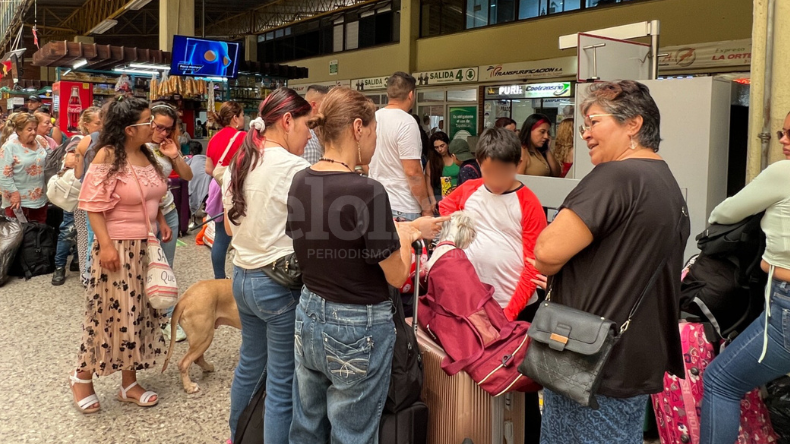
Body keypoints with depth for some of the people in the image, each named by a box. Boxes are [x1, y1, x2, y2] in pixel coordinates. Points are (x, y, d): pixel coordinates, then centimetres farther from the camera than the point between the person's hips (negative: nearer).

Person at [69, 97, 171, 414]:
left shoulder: (146, 154, 7)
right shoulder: (108, 156, -15)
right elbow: (93, 205, -17)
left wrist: (161, 221, 7)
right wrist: (105, 245, -22)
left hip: (146, 245, 8)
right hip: (119, 246, -7)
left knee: (139, 311, 11)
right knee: (111, 313, 1)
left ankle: (129, 383, 23)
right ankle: (83, 376, 24)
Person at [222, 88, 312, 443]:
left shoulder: (239, 165, 8)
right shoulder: (293, 167, -18)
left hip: (243, 277, 9)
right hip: (281, 283, -9)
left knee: (249, 365, 24)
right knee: (283, 384, 2)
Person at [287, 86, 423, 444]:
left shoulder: (300, 182, -1)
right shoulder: (367, 191, -23)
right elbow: (397, 276, -14)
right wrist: (405, 238, 5)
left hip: (309, 317, 7)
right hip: (358, 328, -7)